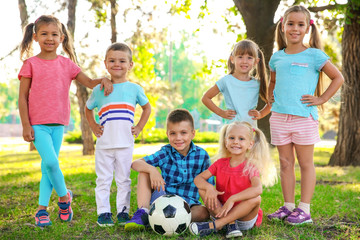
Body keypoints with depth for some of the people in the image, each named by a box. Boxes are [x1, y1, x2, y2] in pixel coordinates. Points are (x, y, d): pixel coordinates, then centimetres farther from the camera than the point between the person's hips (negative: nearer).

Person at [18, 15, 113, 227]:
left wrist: (104, 80, -13)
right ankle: (64, 196, 6)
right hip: (38, 123, -3)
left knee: (48, 166, 7)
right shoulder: (31, 64, -1)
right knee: (51, 162, -17)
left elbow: (89, 82, 9)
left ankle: (42, 209, 15)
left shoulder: (66, 64, 8)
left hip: (58, 123, 4)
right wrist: (26, 125, -7)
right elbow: (22, 97, -1)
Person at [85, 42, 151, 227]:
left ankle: (123, 211, 16)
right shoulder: (99, 90, 5)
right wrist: (93, 127, 8)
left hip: (125, 143, 0)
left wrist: (139, 127, 8)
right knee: (103, 179, 4)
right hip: (104, 143, 0)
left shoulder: (135, 89, 5)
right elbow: (88, 109, 21)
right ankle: (103, 212, 11)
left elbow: (147, 108, 20)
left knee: (124, 179, 7)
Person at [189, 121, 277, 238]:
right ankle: (230, 224, -27)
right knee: (202, 189, -14)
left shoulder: (251, 168, -9)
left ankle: (213, 225, -33)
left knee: (256, 198, -31)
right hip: (221, 211, 3)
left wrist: (232, 199, -37)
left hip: (244, 216, -3)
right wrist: (209, 187, -25)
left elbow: (258, 189, -29)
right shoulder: (220, 163, 4)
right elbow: (198, 178, -2)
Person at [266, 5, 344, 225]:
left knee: (306, 163, 2)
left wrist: (321, 99, -3)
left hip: (304, 117, -4)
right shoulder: (277, 57, 11)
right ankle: (288, 206, 17)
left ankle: (304, 209, 6)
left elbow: (338, 78, 2)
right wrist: (271, 96, 13)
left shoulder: (314, 55, -1)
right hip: (279, 117, 4)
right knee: (285, 163, 9)